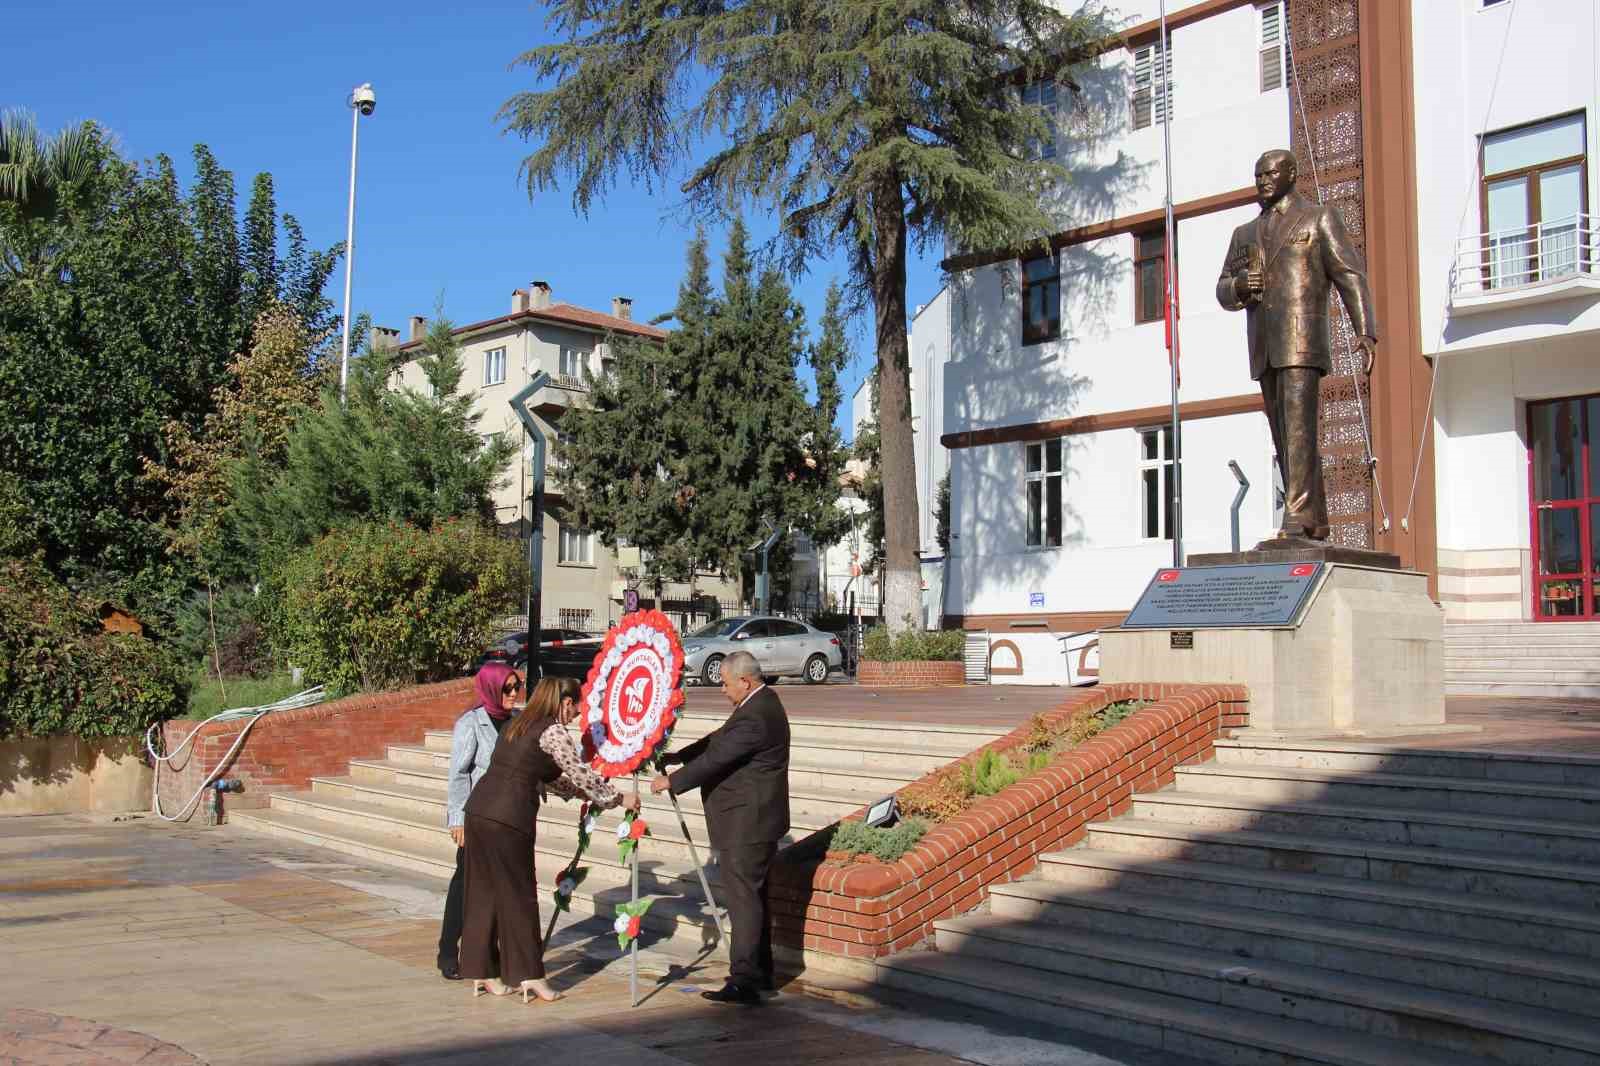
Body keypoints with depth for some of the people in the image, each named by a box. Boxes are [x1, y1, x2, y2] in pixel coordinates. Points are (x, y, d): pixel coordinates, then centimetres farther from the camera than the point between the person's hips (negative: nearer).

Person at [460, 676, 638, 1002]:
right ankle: (529, 976, 6)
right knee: (518, 897, 1)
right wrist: (618, 799, 12)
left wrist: (586, 794, 33)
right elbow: (582, 775, -1)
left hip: (478, 811, 8)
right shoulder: (553, 733, -5)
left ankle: (482, 974, 20)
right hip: (508, 819, -8)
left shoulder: (517, 725, 20)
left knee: (483, 893, 13)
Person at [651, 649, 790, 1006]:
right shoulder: (762, 702, 12)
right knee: (753, 895, 17)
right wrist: (678, 756, 12)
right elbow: (719, 740, 19)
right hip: (754, 820, 11)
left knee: (743, 898, -8)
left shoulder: (755, 717, -22)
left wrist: (671, 782, -11)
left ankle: (744, 982, -6)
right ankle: (761, 971, 27)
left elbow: (716, 758, -21)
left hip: (747, 823, -11)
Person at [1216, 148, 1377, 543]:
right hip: (1264, 349, 6)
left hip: (1303, 341, -5)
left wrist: (1365, 331, -13)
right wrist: (1238, 286, -5)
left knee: (1299, 429, -17)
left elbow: (1350, 275, -1)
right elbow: (1223, 291, 20)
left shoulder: (1319, 218, 8)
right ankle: (1316, 526, 7)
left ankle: (1298, 518, -24)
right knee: (1286, 440, 3)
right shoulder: (1245, 233, 23)